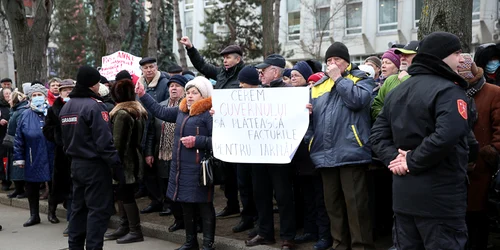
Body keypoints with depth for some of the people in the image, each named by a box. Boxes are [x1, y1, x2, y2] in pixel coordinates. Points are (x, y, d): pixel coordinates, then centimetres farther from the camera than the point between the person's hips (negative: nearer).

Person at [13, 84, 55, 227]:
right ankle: (34, 215, 21)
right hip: (33, 160, 1)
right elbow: (19, 139, 4)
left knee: (54, 186, 9)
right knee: (32, 188, 8)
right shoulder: (25, 115, 3)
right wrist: (19, 158, 1)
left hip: (52, 159, -1)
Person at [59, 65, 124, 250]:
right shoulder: (94, 106, -18)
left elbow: (65, 139, 16)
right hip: (94, 165, -8)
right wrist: (117, 166, -17)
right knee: (98, 209, -2)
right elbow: (104, 141, -21)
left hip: (76, 164, 9)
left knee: (79, 207, 15)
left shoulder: (66, 107, 9)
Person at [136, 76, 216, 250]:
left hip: (198, 169, -8)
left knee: (204, 206, 0)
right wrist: (143, 96, 22)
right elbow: (160, 111, 24)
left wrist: (197, 141, -21)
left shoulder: (209, 113, -10)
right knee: (186, 206, 16)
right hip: (180, 168, 8)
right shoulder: (181, 111, 14)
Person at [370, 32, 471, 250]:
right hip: (440, 197, -8)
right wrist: (413, 162, -18)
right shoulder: (449, 90, -13)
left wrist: (393, 157, -4)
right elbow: (446, 136, -29)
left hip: (403, 194, 8)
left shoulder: (397, 91, 14)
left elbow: (378, 134, 10)